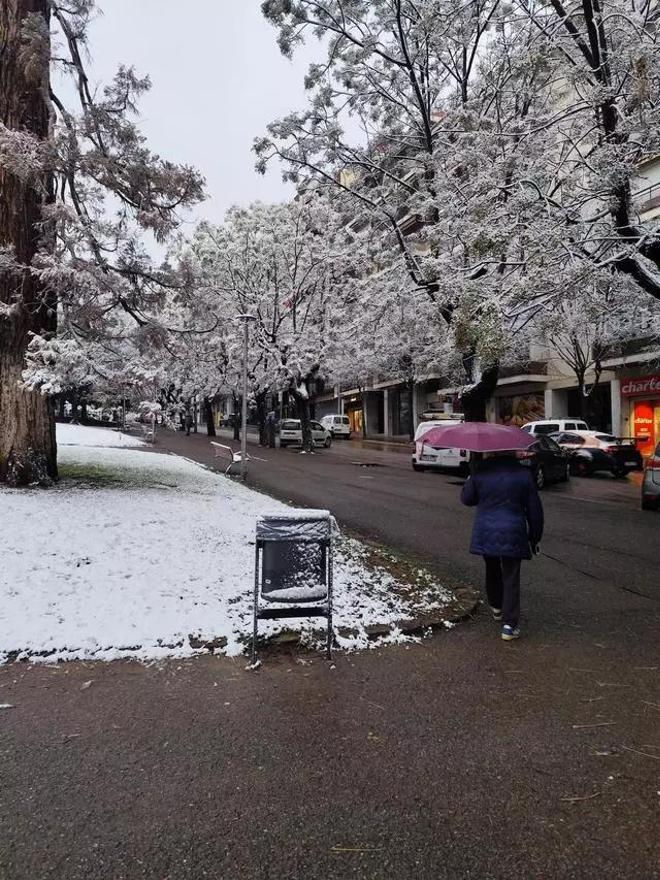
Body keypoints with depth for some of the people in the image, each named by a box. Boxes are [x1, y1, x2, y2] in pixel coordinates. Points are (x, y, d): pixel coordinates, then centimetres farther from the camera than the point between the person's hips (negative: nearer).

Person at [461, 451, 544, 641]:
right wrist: (534, 537, 10)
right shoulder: (523, 474, -6)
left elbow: (467, 498, 8)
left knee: (492, 572, 23)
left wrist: (468, 481, 28)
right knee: (511, 578, 3)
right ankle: (509, 625, 0)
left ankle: (496, 608, 41)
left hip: (485, 535, 2)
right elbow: (534, 510, 0)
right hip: (512, 536, -2)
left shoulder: (480, 473, -5)